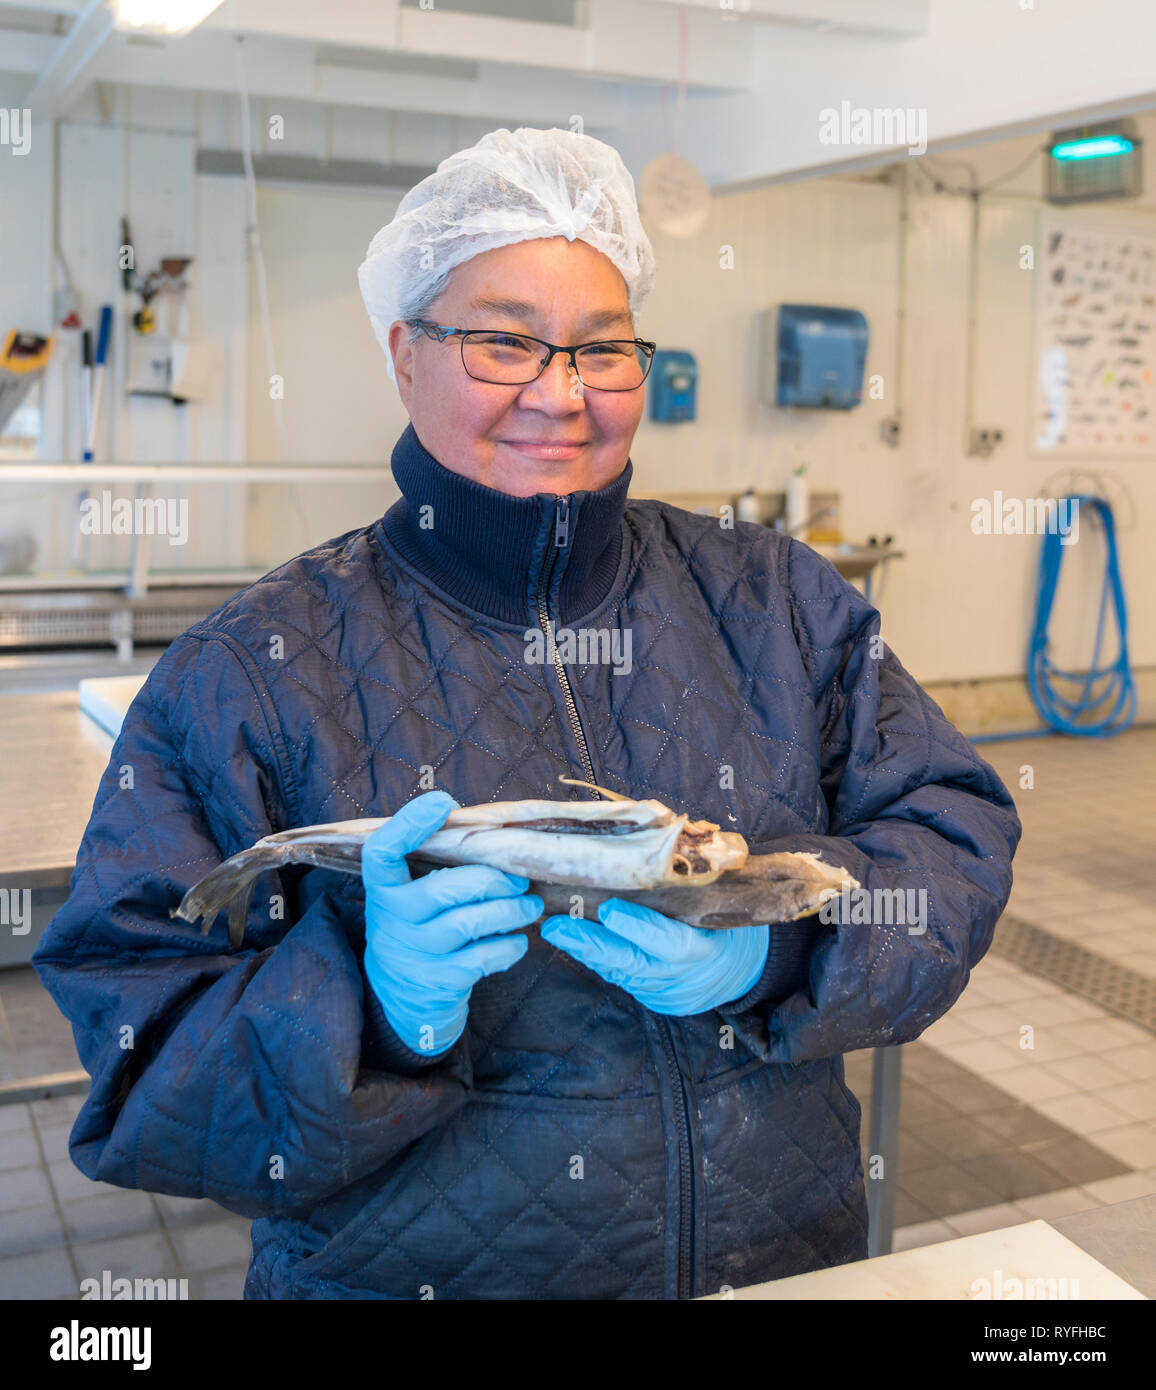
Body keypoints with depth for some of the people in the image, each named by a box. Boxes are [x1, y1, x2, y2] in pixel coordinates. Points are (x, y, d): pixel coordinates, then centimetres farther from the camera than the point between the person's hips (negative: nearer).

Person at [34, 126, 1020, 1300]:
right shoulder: (254, 673, -10)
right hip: (405, 1272, 1)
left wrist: (778, 938, -22)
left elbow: (958, 836, -4)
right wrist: (375, 1007, -30)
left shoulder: (775, 603, 0)